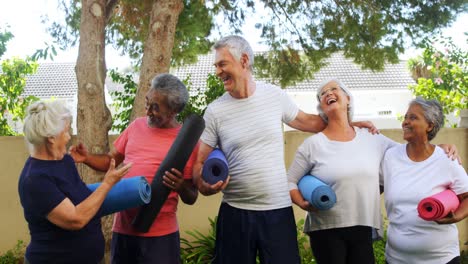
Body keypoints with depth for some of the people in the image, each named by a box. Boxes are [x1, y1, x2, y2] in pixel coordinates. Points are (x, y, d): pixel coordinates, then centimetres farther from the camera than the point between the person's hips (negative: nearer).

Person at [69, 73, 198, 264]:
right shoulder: (137, 126, 8)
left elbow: (191, 198, -2)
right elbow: (111, 160, 17)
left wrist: (181, 187, -24)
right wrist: (86, 158, -2)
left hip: (160, 234, -4)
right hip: (123, 228, 5)